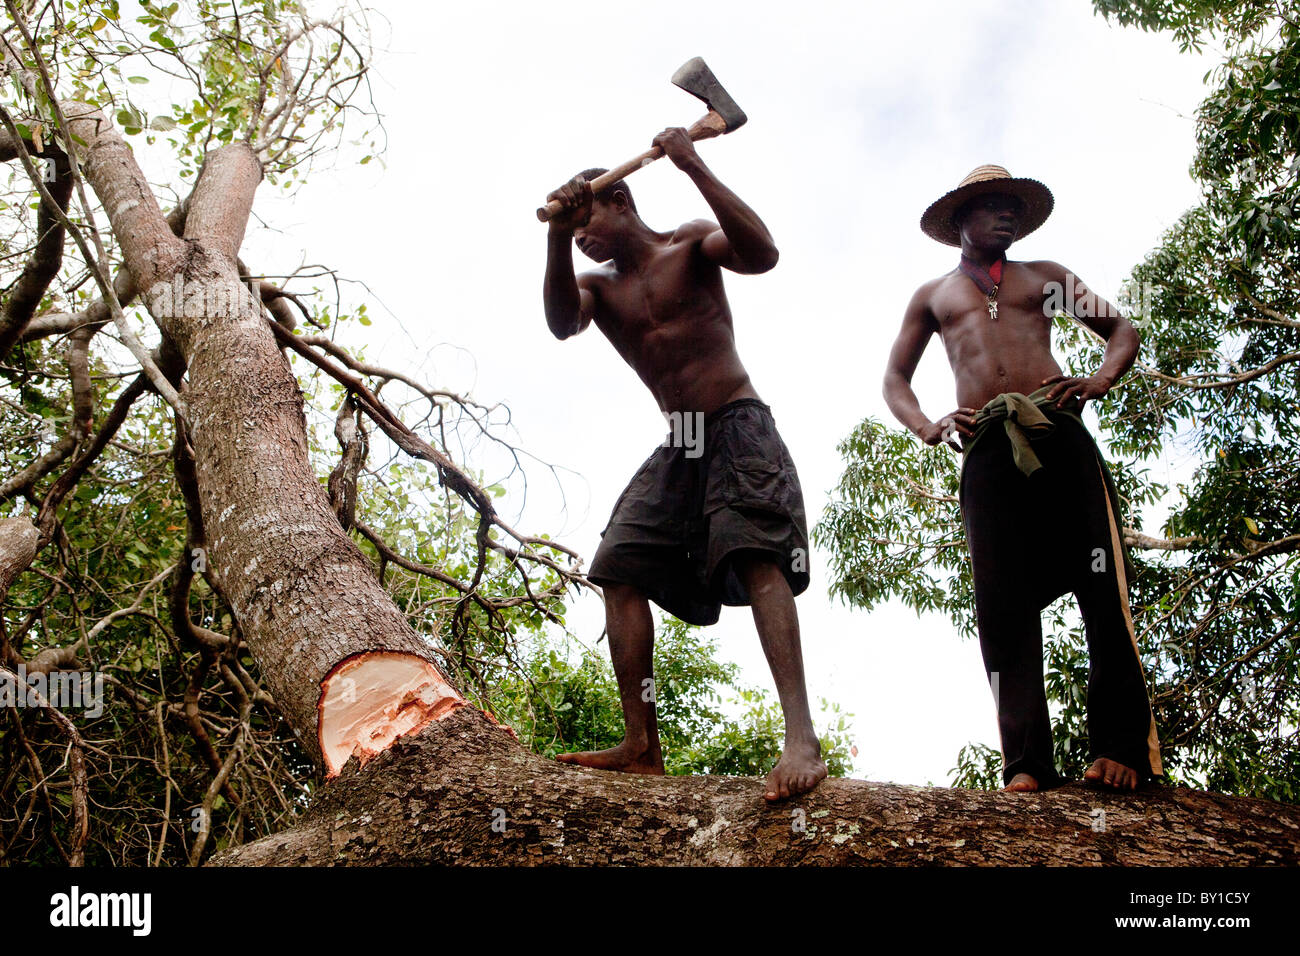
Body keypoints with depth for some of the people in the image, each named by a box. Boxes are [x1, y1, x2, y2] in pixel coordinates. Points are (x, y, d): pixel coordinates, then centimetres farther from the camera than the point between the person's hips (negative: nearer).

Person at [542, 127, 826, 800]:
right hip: (677, 445, 6)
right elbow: (561, 322, -10)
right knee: (620, 570, -7)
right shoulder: (597, 285, 14)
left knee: (756, 557, -25)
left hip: (738, 426, -6)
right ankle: (641, 746, -8)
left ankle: (802, 738, -36)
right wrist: (556, 237, -26)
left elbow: (761, 254, -18)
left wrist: (694, 168, -22)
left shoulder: (690, 244, 4)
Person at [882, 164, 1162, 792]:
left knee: (1103, 583, -12)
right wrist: (926, 428, 3)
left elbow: (1122, 329, 22)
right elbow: (895, 379, 24)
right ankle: (1027, 764, -10)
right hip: (985, 452, 0)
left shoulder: (1045, 277, 26)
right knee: (1003, 604, -8)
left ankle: (1123, 748, -6)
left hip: (1059, 435, 0)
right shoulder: (933, 295, 27)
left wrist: (1100, 380, -1)